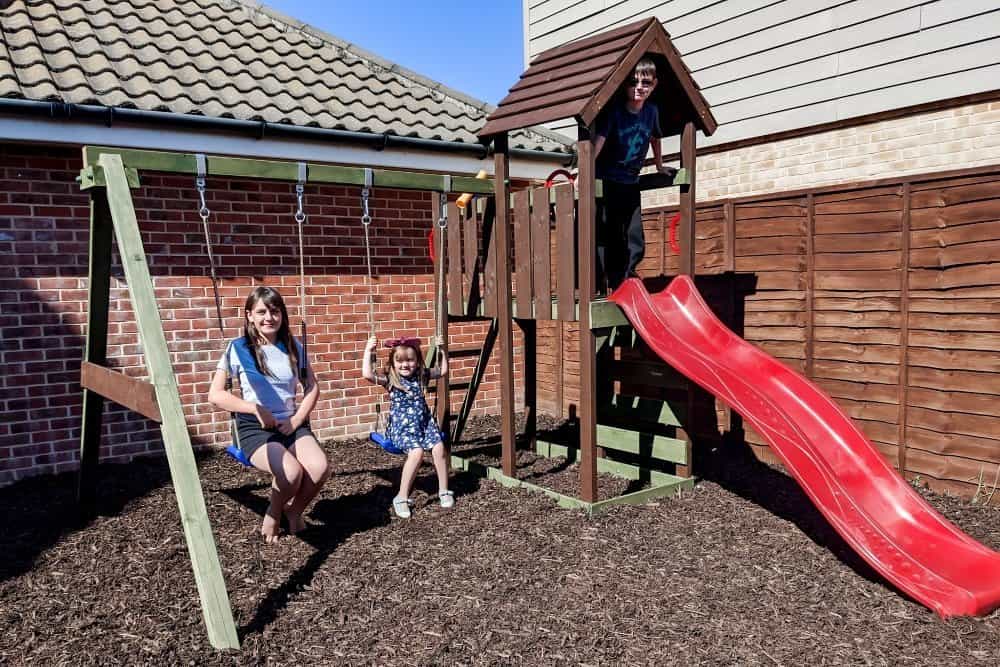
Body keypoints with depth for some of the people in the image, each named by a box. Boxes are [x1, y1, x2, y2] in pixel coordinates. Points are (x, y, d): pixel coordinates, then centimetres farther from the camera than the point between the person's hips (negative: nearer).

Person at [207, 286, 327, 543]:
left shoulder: (293, 347, 7)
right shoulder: (238, 349, -3)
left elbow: (312, 388, 12)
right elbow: (215, 395, -5)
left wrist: (297, 419, -4)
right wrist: (256, 408, -16)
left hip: (291, 424, 3)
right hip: (255, 428, -3)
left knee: (320, 467, -26)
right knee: (291, 472, -31)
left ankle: (294, 509, 7)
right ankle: (273, 513, 4)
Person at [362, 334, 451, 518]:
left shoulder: (422, 375, 8)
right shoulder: (389, 379, -4)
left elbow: (443, 371, 20)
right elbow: (367, 374, -20)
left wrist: (442, 350, 11)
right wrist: (368, 351, -21)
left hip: (425, 422, 4)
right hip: (401, 427, -4)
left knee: (439, 447, -20)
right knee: (416, 451, -29)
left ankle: (443, 491, -1)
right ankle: (401, 498, -17)